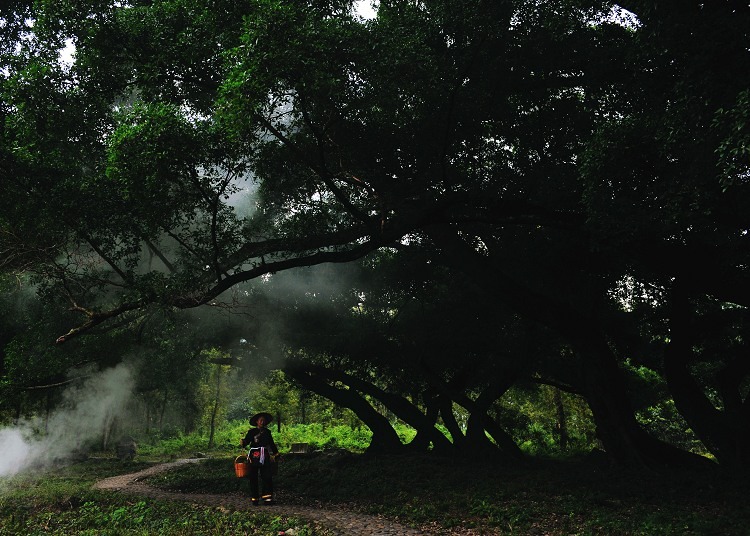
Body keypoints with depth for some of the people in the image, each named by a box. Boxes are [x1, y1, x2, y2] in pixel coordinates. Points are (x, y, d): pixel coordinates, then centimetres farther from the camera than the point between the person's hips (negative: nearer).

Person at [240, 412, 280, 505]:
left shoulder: (267, 432, 13)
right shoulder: (252, 432, 1)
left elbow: (271, 443, 22)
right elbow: (246, 441, -9)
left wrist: (276, 453, 23)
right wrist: (243, 442, -31)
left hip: (265, 457, 3)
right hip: (254, 457, -3)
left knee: (267, 477, -2)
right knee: (253, 477, 1)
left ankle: (267, 498, 2)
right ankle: (254, 498, 9)